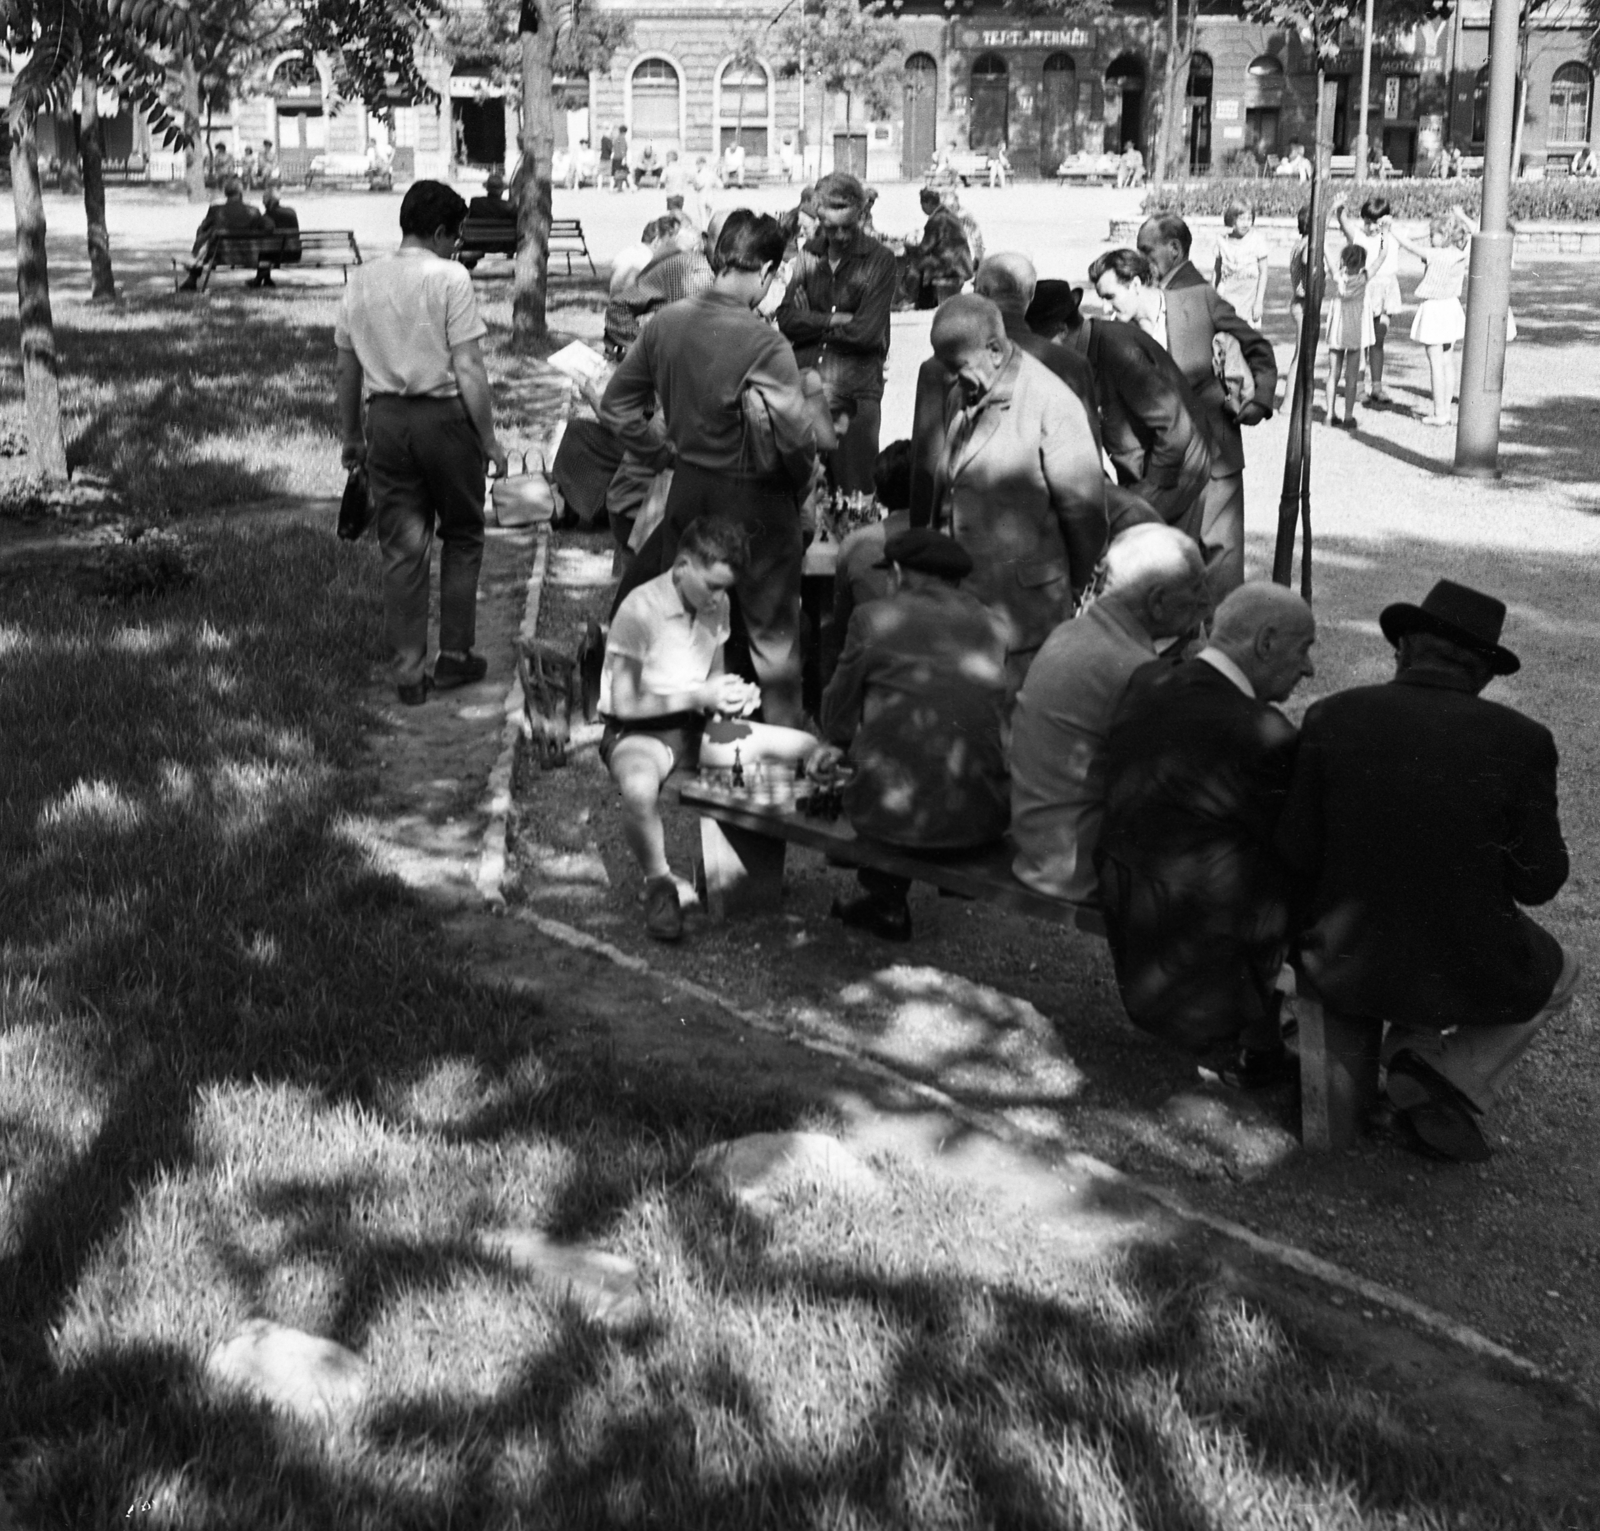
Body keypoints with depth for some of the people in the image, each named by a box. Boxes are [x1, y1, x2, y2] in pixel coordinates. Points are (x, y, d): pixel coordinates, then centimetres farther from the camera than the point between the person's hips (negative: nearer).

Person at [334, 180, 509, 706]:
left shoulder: (361, 280, 6)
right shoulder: (449, 278, -9)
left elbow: (346, 369, 10)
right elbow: (468, 368, -13)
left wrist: (352, 436, 20)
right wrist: (489, 439, -6)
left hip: (386, 418, 4)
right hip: (443, 415, -4)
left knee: (401, 547, 8)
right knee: (461, 538, 14)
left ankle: (409, 669, 8)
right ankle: (455, 655, 18)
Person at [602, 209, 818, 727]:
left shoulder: (666, 322, -4)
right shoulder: (765, 347, -23)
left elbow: (615, 403, 4)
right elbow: (794, 433, -26)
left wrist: (663, 453, 11)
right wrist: (800, 479, -6)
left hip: (687, 488, 6)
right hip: (752, 498, -5)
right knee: (772, 632, 10)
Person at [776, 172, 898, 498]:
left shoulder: (880, 259, -2)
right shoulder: (809, 255, 10)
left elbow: (867, 332, -11)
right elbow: (786, 319, 0)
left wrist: (812, 322, -2)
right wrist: (837, 320, -9)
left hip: (856, 395, -3)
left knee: (854, 490, 1)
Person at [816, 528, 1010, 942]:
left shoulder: (872, 618, 0)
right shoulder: (988, 624, 11)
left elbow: (838, 717, 7)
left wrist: (845, 746, 34)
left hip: (897, 815, -3)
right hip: (983, 820, 3)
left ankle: (886, 903, 35)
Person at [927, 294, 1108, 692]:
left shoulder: (1051, 405, -15)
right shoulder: (960, 397, 9)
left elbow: (1083, 508, -10)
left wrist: (1072, 590, 0)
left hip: (1025, 608, -7)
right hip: (960, 598, 7)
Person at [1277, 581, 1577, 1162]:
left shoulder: (1334, 716, -9)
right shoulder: (1520, 741, -12)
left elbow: (1297, 852, -5)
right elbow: (1538, 881, -6)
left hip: (1344, 966, 3)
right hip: (1465, 974, -3)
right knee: (1559, 973, 31)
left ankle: (1414, 1081, 21)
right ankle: (1453, 1076, 5)